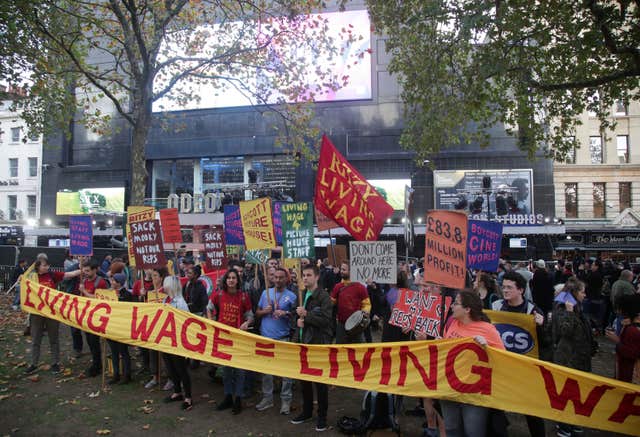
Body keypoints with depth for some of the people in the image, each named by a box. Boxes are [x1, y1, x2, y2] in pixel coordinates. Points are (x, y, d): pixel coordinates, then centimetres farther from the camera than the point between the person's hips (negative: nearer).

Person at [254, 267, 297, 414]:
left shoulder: (291, 296, -2)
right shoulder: (266, 293, 8)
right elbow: (257, 313, 13)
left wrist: (285, 313, -18)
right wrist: (264, 311, -8)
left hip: (283, 338, -3)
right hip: (265, 337, 3)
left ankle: (286, 400, 12)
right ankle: (267, 398, 25)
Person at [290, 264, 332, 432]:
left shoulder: (323, 296, -11)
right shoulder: (301, 295, 11)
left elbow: (326, 319, -19)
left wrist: (306, 315, -21)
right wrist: (298, 320, -2)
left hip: (318, 343, -7)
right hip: (303, 341, 7)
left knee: (319, 380, 2)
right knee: (304, 378, 16)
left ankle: (322, 415, 17)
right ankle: (307, 411, 32)